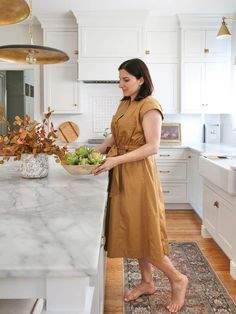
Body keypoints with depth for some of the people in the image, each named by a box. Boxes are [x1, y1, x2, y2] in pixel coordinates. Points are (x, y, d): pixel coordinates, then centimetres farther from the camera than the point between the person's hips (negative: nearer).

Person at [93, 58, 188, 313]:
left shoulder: (149, 106, -12)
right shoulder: (124, 104, 14)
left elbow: (152, 146, -20)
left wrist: (116, 160, -24)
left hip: (139, 175, -8)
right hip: (121, 176, 8)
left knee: (143, 230, -1)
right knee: (131, 229, 13)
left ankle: (177, 279, 19)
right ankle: (147, 282, 29)